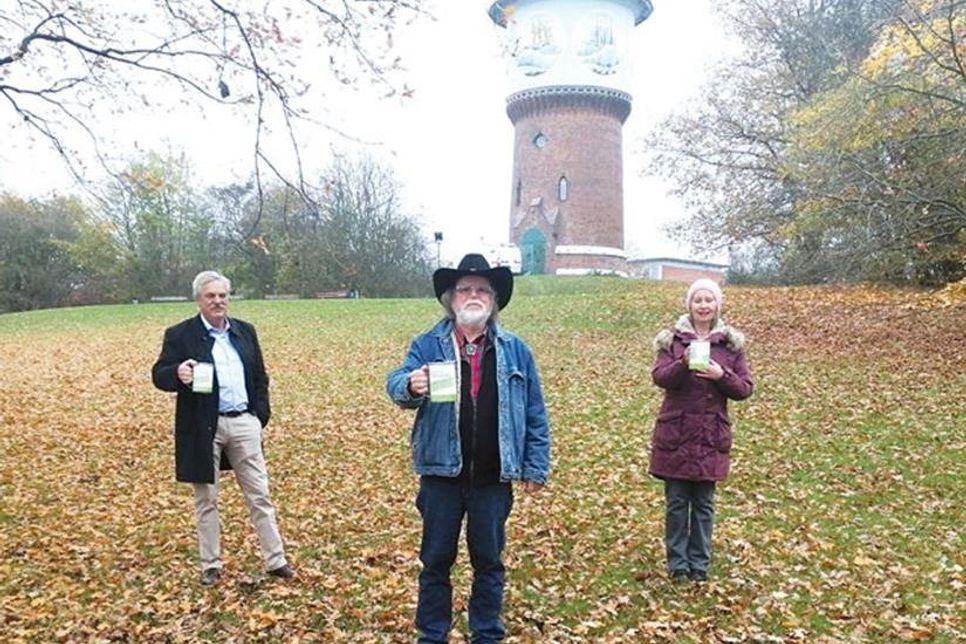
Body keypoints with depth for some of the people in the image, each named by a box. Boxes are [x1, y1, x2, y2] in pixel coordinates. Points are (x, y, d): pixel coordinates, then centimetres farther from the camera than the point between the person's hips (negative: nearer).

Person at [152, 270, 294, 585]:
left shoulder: (245, 331, 10)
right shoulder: (180, 335, -3)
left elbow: (260, 377, 14)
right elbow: (159, 376, -6)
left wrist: (261, 415, 5)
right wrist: (178, 373, -29)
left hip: (243, 424, 3)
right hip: (203, 427, -3)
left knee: (260, 495, 7)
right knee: (206, 500, 9)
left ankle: (276, 560, 15)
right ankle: (211, 565, 22)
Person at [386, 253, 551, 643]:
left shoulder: (514, 350, 5)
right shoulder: (427, 345, 2)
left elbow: (535, 416, 5)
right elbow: (395, 383, -14)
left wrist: (537, 467, 2)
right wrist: (410, 385, -37)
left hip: (493, 478, 1)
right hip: (442, 474, 0)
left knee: (489, 561, 13)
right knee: (436, 560, 11)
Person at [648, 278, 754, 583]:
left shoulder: (731, 343, 4)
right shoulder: (671, 339, 1)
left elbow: (745, 388, 2)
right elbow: (659, 377, -11)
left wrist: (722, 375, -17)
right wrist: (683, 364, -29)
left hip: (712, 435, 1)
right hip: (675, 433, -1)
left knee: (704, 503, 10)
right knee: (677, 501, 7)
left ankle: (700, 563, 23)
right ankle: (677, 561, 20)